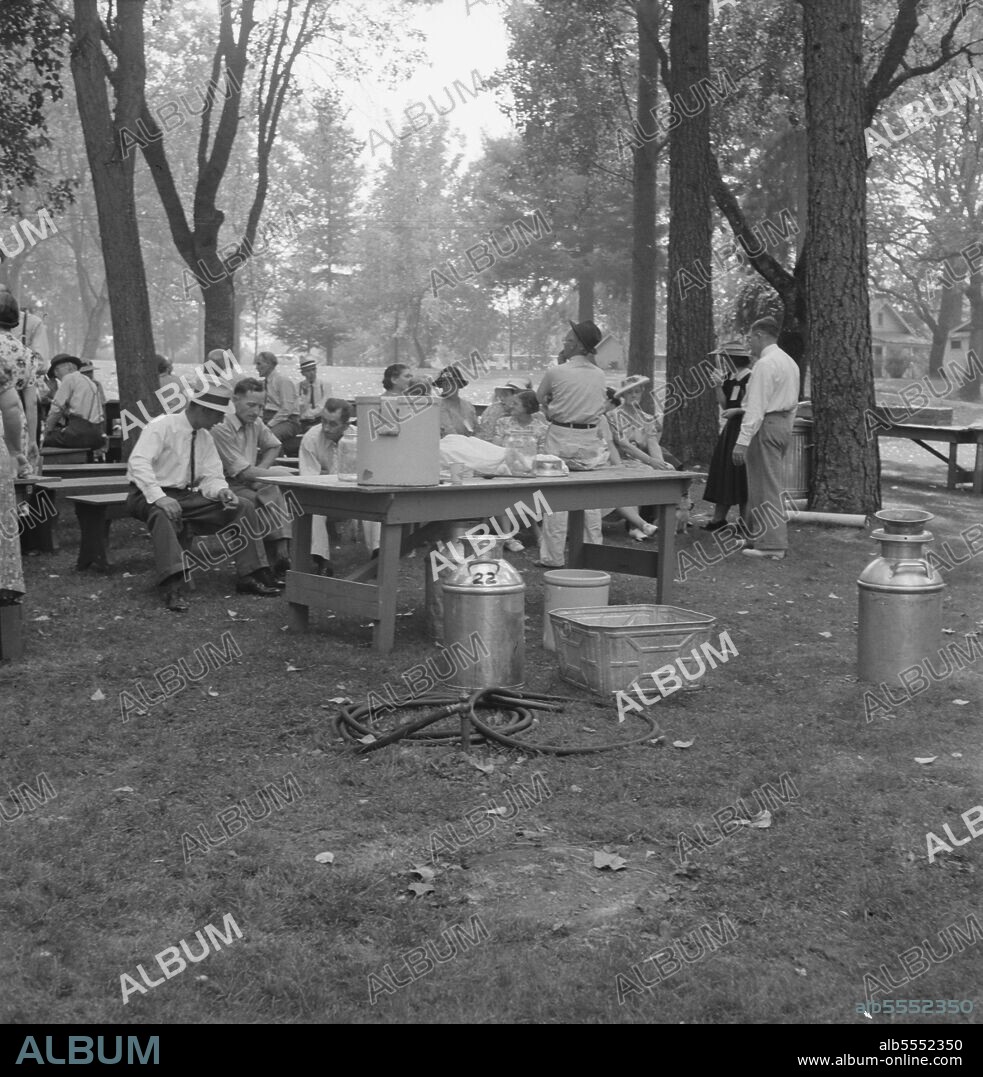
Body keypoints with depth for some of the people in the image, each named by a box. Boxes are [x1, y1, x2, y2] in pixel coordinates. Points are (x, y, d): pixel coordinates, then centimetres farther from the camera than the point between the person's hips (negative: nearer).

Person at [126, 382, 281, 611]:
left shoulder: (205, 437, 8)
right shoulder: (162, 426, -15)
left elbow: (211, 476, 7)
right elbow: (138, 462, -26)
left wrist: (221, 491, -18)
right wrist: (159, 497, -39)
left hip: (187, 496, 7)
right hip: (150, 496, -7)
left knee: (244, 507, -7)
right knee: (162, 513, -43)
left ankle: (249, 577, -7)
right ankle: (172, 587, -46)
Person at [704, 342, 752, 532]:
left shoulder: (750, 378, -14)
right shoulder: (729, 377, 11)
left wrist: (736, 411, -18)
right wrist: (718, 386, 1)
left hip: (744, 429, -8)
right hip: (730, 428, 8)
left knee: (741, 474, -6)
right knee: (722, 469, 8)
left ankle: (746, 523, 2)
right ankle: (718, 519, 13)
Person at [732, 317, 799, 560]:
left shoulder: (765, 364, -15)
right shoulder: (789, 362, 16)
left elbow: (756, 406, -20)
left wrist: (742, 441, -21)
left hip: (766, 425, -10)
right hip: (784, 425, 10)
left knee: (766, 487, -5)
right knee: (761, 484, 17)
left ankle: (773, 545, -3)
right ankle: (757, 537, 23)